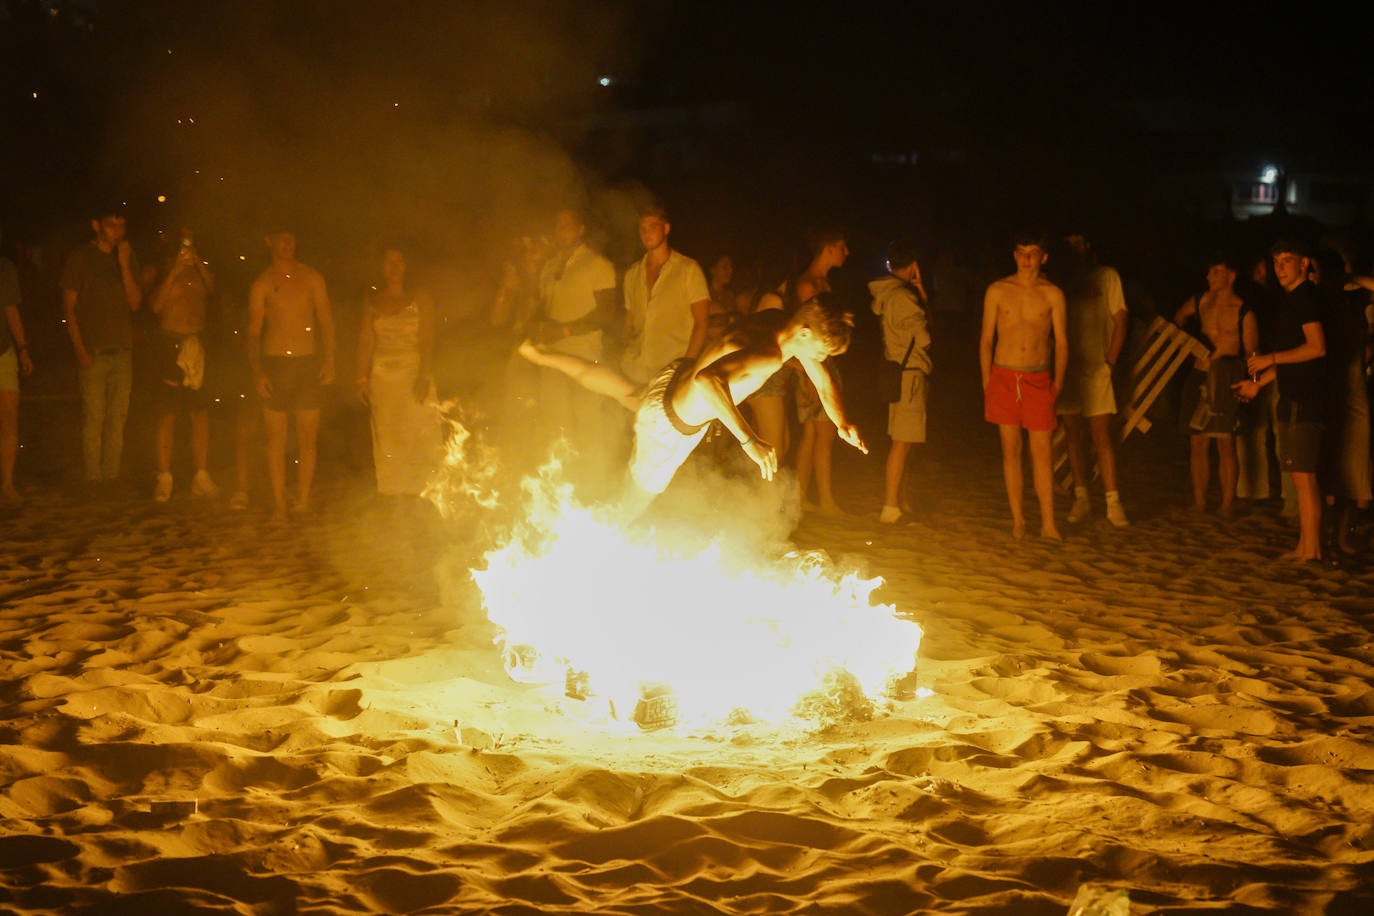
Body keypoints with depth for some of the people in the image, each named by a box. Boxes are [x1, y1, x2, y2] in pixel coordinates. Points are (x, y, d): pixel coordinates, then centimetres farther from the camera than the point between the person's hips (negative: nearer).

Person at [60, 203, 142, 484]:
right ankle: (93, 480, -3)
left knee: (117, 418, 4)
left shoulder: (128, 258, 12)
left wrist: (124, 265, -7)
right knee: (93, 417, -7)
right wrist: (80, 349, -10)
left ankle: (111, 478, 9)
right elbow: (69, 306, -1)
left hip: (122, 352, 4)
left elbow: (135, 303, 4)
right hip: (93, 352, -4)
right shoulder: (80, 257, 1)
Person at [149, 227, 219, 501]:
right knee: (167, 415, -3)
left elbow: (214, 289, -5)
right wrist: (175, 270, -15)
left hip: (197, 347, 4)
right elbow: (156, 305, -12)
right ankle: (164, 478, 1)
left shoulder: (199, 272, 13)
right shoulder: (161, 272, 2)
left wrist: (197, 263, -12)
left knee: (201, 414, 4)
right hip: (170, 346, -4)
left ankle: (201, 478, 9)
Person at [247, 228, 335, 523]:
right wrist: (257, 372, -8)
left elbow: (326, 321, 9)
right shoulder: (262, 284, 2)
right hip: (274, 365, -1)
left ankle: (303, 503, 9)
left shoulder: (311, 278, 7)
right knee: (276, 438, -1)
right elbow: (253, 332, 2)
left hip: (309, 364, 2)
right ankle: (279, 505, 3)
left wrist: (329, 360, -2)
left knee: (308, 438, 1)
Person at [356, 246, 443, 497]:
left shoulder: (420, 299, 2)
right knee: (387, 438, 1)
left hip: (414, 375, -2)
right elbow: (365, 340, 8)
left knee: (421, 436, -7)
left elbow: (427, 340, -4)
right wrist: (362, 379, 1)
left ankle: (422, 493, -4)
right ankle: (392, 497, 4)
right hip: (382, 378, 2)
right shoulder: (372, 301, 10)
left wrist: (424, 375, -15)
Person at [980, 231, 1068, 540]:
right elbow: (986, 338, 8)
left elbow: (1061, 342, 6)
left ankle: (1048, 524, -2)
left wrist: (1058, 382, 1)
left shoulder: (1052, 294, 2)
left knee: (1042, 451, -4)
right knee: (1011, 449, 4)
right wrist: (987, 381, 4)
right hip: (1004, 377, 1)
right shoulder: (997, 291, 4)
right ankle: (1018, 520, 10)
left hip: (1038, 380, -1)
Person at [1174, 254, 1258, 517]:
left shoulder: (1244, 312, -3)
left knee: (1225, 444, -7)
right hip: (1198, 376, 5)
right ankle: (1199, 504, 11)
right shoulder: (1199, 303, 10)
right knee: (1198, 443, 5)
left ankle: (1227, 506, -2)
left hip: (1226, 381, -5)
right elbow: (1177, 321, 30)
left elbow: (1252, 352, -4)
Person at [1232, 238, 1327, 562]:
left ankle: (1311, 549, -9)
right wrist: (1259, 381, 26)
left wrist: (1271, 359, -15)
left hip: (1304, 399, -10)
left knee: (1303, 474, -10)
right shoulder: (1292, 300, 19)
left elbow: (1317, 347, -21)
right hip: (1294, 398, 10)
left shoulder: (1305, 298, -12)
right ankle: (1306, 544, 17)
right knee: (1299, 475, 12)